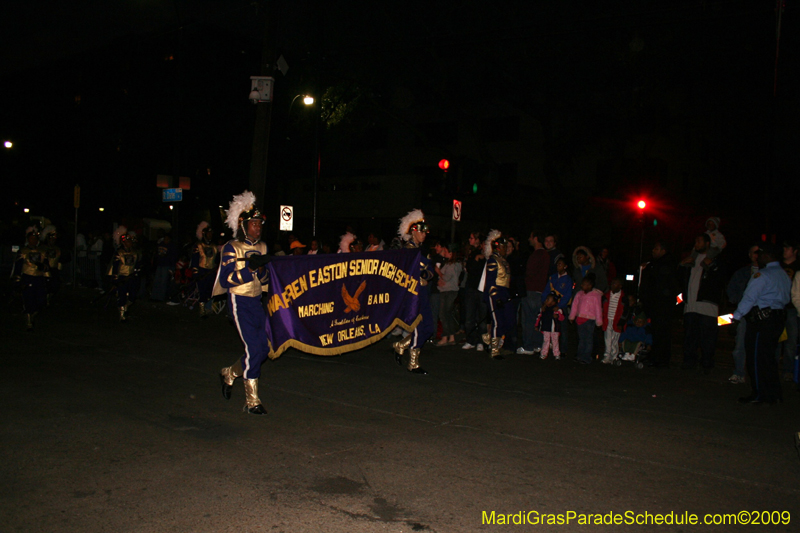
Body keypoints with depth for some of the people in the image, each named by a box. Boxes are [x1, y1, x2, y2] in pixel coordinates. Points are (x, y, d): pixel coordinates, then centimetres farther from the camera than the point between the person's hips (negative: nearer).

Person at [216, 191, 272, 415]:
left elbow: (264, 280, 12)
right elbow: (225, 281, -15)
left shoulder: (261, 247, 11)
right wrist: (249, 267, -23)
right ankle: (252, 401, -2)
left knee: (263, 348, 7)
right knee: (254, 348, -12)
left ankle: (229, 374, 32)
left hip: (257, 302, 7)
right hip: (240, 303, -7)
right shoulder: (232, 248, -8)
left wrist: (262, 268, -9)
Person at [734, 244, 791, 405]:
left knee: (757, 357, -3)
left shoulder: (762, 275, -13)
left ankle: (760, 394, 0)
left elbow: (749, 298, -16)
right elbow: (786, 299, 17)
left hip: (762, 320, -9)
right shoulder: (785, 275, 15)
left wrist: (737, 315, -7)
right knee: (768, 357, 15)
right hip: (779, 318, 9)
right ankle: (774, 394, 19)